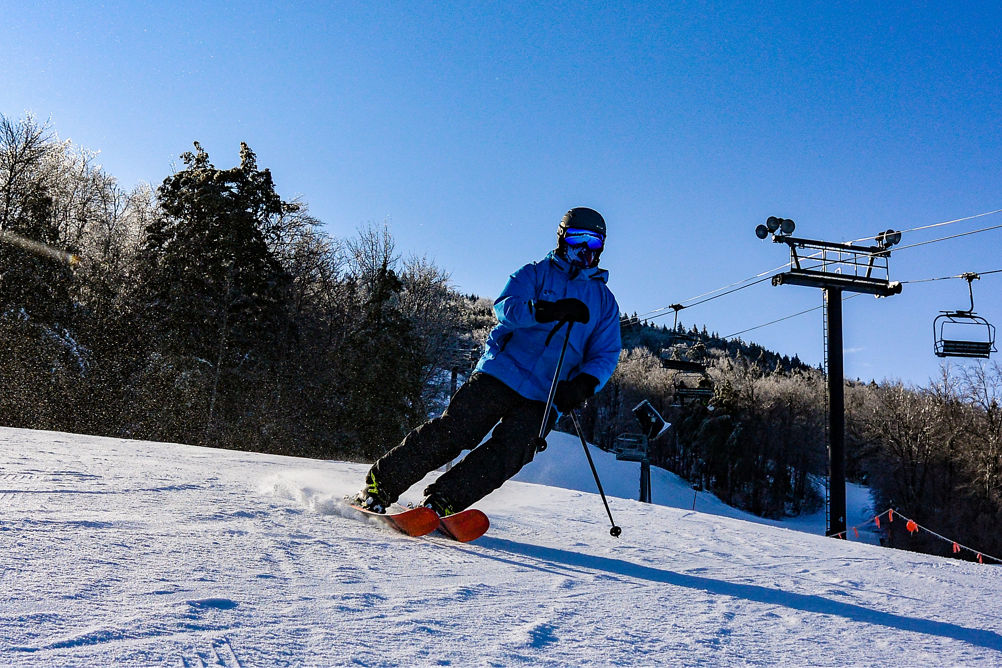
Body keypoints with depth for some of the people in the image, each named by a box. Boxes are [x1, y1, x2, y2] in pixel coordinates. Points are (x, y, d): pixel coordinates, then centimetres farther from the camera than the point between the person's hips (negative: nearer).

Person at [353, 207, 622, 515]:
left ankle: (441, 502, -11)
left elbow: (606, 355, 9)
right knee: (451, 432, -10)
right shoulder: (536, 273, 9)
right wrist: (547, 311, -28)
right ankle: (380, 484, 2)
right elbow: (506, 307, -9)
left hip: (544, 397, 2)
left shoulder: (604, 301, 16)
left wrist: (584, 383, -13)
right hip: (502, 372, -2)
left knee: (508, 455, -17)